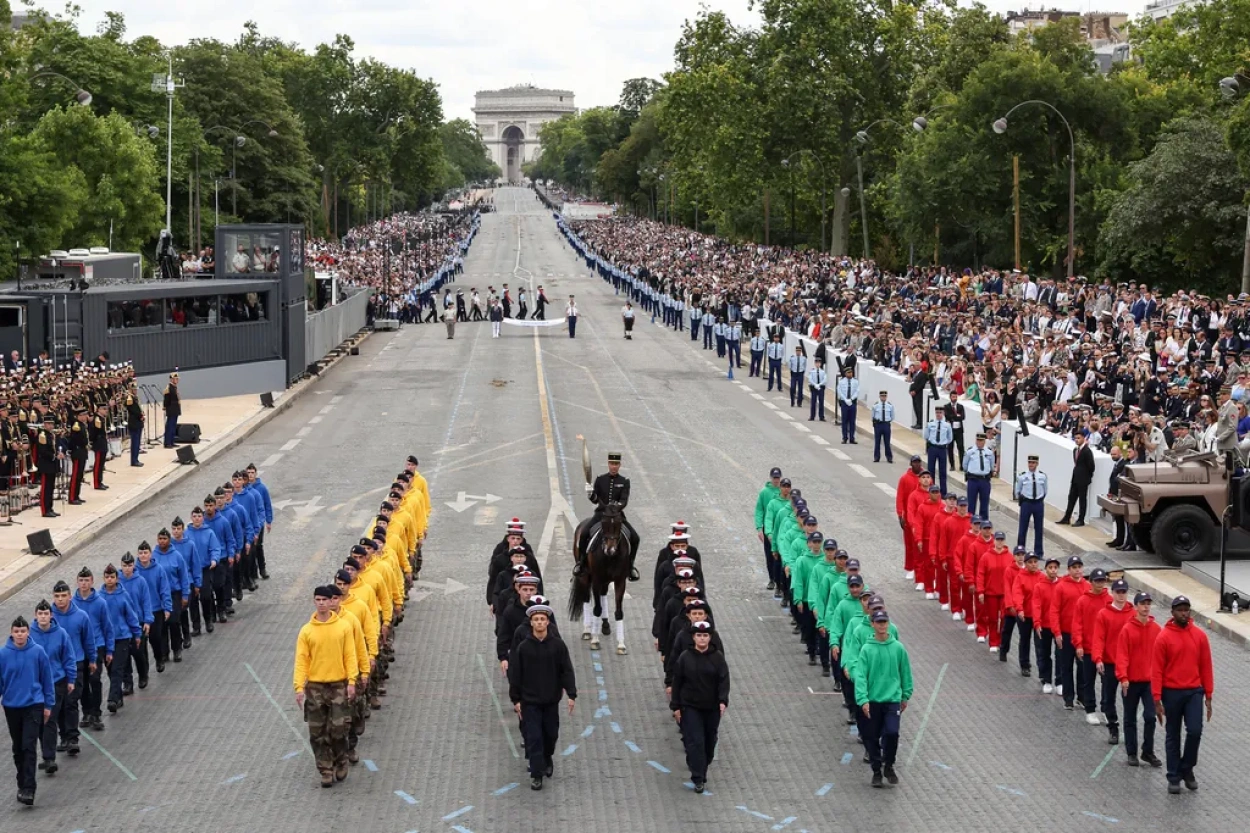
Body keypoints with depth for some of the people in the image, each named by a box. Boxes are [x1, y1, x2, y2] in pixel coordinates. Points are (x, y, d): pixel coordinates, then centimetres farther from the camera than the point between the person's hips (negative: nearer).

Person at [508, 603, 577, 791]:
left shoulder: (558, 645, -5)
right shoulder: (523, 647, -7)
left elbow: (567, 671, -2)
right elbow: (515, 674, -2)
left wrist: (571, 694, -8)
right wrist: (515, 699, -2)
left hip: (551, 700, 1)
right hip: (530, 700, -1)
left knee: (551, 734, 14)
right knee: (534, 738, -3)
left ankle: (547, 759, 43)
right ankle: (536, 775, 4)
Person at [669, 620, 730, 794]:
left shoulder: (718, 657, -2)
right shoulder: (685, 657, -3)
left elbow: (724, 680, -7)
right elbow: (677, 682, 1)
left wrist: (723, 701, -21)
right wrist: (675, 707, -2)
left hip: (712, 708, 2)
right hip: (690, 707, -2)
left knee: (709, 742, 10)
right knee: (695, 742, -11)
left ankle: (702, 771, 30)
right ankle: (698, 778, -9)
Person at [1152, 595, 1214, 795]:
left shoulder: (1199, 635, 1)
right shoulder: (1163, 637, -7)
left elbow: (1206, 666, 6)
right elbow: (1156, 670, -7)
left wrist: (1208, 696, 3)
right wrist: (1157, 700, -11)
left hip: (1194, 691, 2)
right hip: (1171, 693, -2)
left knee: (1195, 731, -10)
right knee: (1173, 736, 7)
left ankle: (1187, 769, 13)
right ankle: (1174, 777, 17)